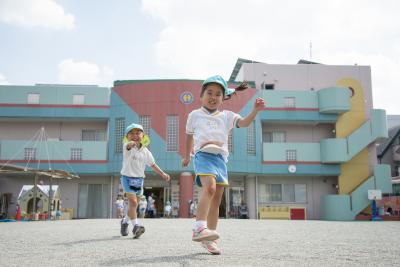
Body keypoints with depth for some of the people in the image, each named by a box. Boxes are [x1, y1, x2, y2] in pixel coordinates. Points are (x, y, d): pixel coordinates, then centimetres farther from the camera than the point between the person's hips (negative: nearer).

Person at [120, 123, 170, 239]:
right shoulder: (127, 147, -12)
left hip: (139, 179, 5)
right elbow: (128, 146, -38)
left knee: (134, 205, 14)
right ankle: (136, 226, -18)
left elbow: (152, 164, 12)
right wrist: (131, 143, -62)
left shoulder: (146, 151, 1)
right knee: (133, 202, -19)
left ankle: (125, 221, 38)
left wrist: (162, 174, 7)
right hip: (127, 177, -5)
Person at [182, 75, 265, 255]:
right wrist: (187, 155, 34)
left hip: (221, 158, 4)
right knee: (210, 187, -31)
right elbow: (189, 135, 27)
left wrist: (255, 110, -16)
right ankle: (199, 228, -37)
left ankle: (209, 238, 13)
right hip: (203, 154, -4)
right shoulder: (195, 115, 14)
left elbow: (243, 123, 1)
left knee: (217, 199, 4)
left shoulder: (227, 116, 17)